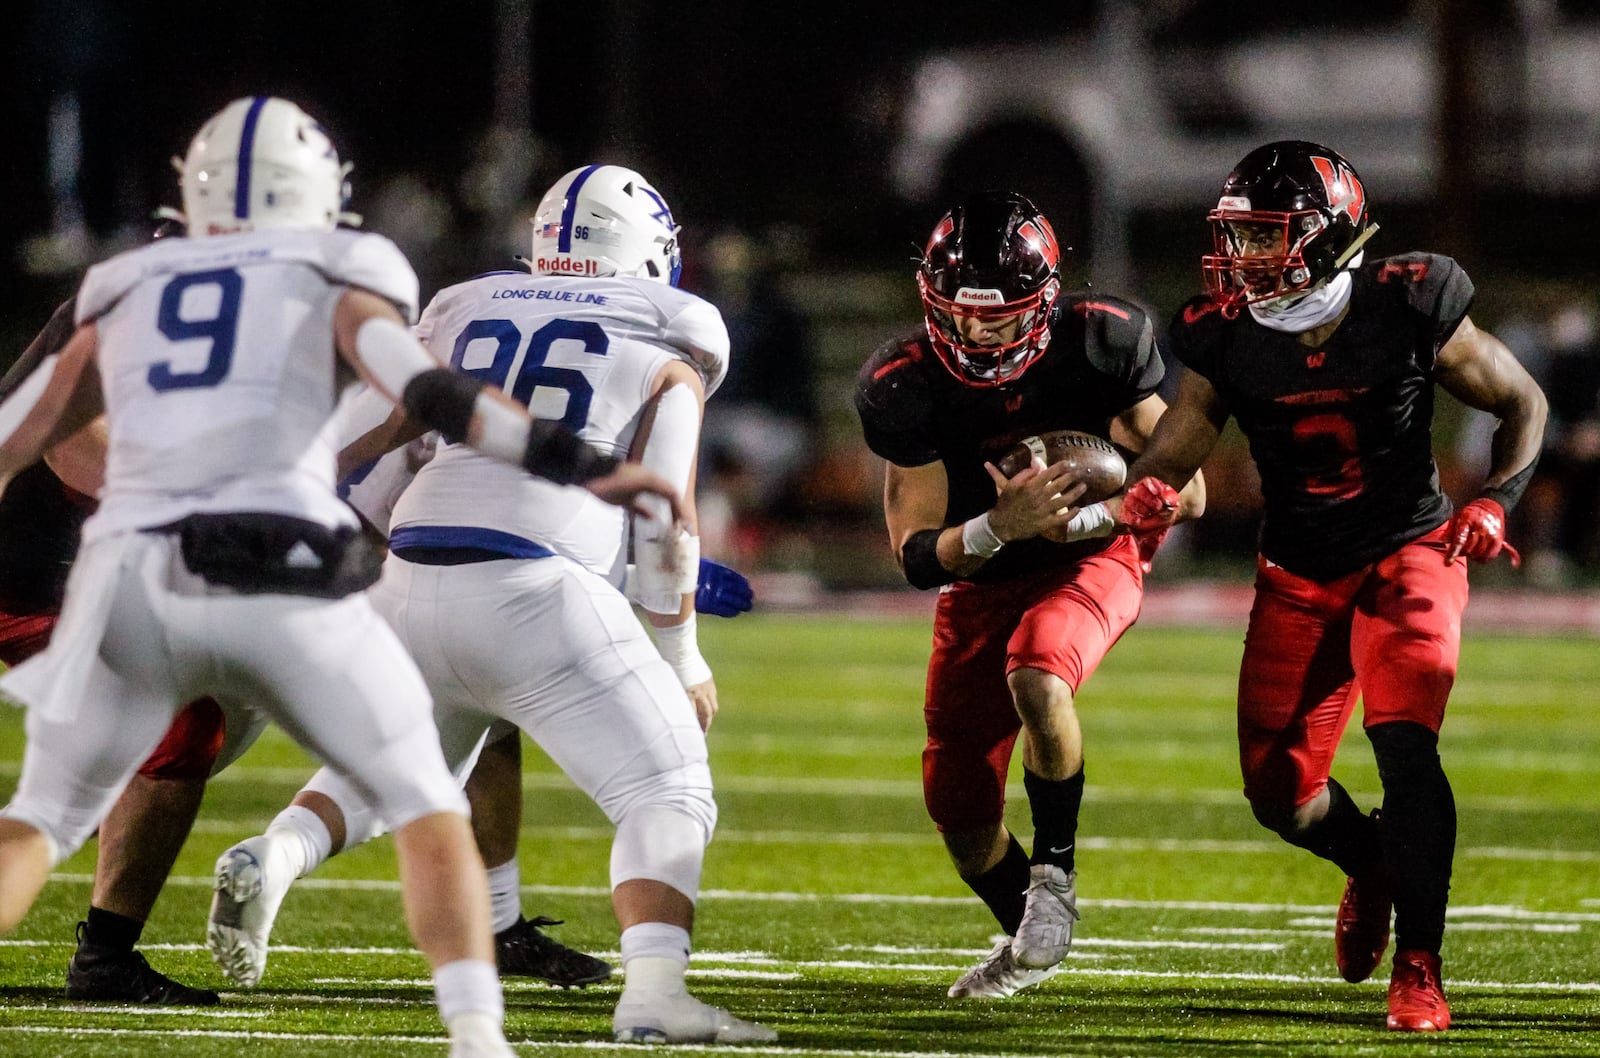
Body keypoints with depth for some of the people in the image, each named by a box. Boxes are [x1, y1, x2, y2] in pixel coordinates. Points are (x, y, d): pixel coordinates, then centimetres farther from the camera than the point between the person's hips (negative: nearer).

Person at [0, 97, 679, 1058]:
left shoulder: (124, 298, 25)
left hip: (133, 579, 3)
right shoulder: (337, 281, 15)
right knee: (427, 809, 12)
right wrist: (580, 464, -8)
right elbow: (431, 391, -4)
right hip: (280, 579, -2)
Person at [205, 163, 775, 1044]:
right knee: (665, 795, 2)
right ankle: (652, 990, -20)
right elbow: (665, 509, 3)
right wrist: (682, 658, 11)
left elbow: (365, 453, 18)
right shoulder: (670, 338, 9)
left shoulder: (463, 310, 20)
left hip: (412, 577, 5)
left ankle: (274, 855, 0)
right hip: (536, 595, -5)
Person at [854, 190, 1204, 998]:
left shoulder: (1102, 342, -23)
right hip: (982, 578, 3)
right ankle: (1025, 939, 32)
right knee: (958, 806, 2)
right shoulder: (904, 387, -21)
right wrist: (1000, 525, -41)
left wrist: (1086, 518, -35)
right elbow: (918, 556, -21)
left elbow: (1186, 490, -17)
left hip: (1091, 560, -3)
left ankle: (1054, 873, -15)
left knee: (1037, 675, -35)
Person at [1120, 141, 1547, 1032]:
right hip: (1301, 577, 4)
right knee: (1279, 790, 3)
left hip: (1409, 554, -4)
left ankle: (1419, 970, -16)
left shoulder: (1409, 313, -17)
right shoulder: (1228, 338, -10)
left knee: (1405, 747, -24)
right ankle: (1371, 865, 39)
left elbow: (1523, 404, -2)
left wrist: (1497, 502, -17)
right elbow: (1169, 463, -6)